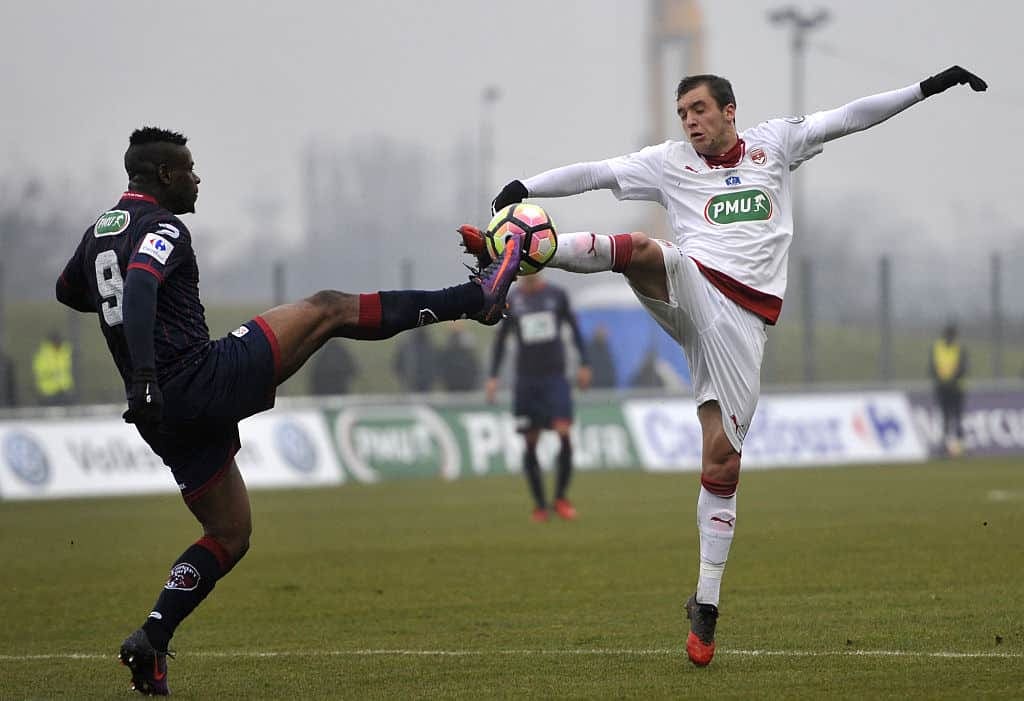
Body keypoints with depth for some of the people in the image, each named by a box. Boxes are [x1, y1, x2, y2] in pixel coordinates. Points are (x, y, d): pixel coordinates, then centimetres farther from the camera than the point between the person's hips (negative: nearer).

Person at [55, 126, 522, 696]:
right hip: (204, 378, -9)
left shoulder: (98, 233, 17)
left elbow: (69, 293, 37)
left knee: (229, 536, 19)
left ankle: (152, 640, 2)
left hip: (165, 417, 9)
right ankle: (478, 297, 5)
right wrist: (144, 376, -41)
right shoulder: (162, 228, -10)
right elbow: (140, 286, -31)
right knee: (329, 309, 2)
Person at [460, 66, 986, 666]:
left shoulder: (774, 143, 14)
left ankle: (706, 608, 3)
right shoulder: (671, 162, 13)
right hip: (690, 290, 0)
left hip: (742, 319, 0)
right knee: (644, 249, -35)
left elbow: (852, 117, 13)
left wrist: (928, 88, 10)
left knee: (721, 464, -3)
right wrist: (525, 188, -6)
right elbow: (594, 174, 6)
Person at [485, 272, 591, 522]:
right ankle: (539, 504, 12)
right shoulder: (511, 300, 4)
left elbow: (574, 328, 13)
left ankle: (561, 497, -1)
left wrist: (584, 365, 8)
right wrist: (493, 377, 6)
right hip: (526, 379, 1)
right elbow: (500, 339, 11)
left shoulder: (556, 295, 3)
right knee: (530, 444, 0)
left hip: (555, 377, -1)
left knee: (564, 434, -16)